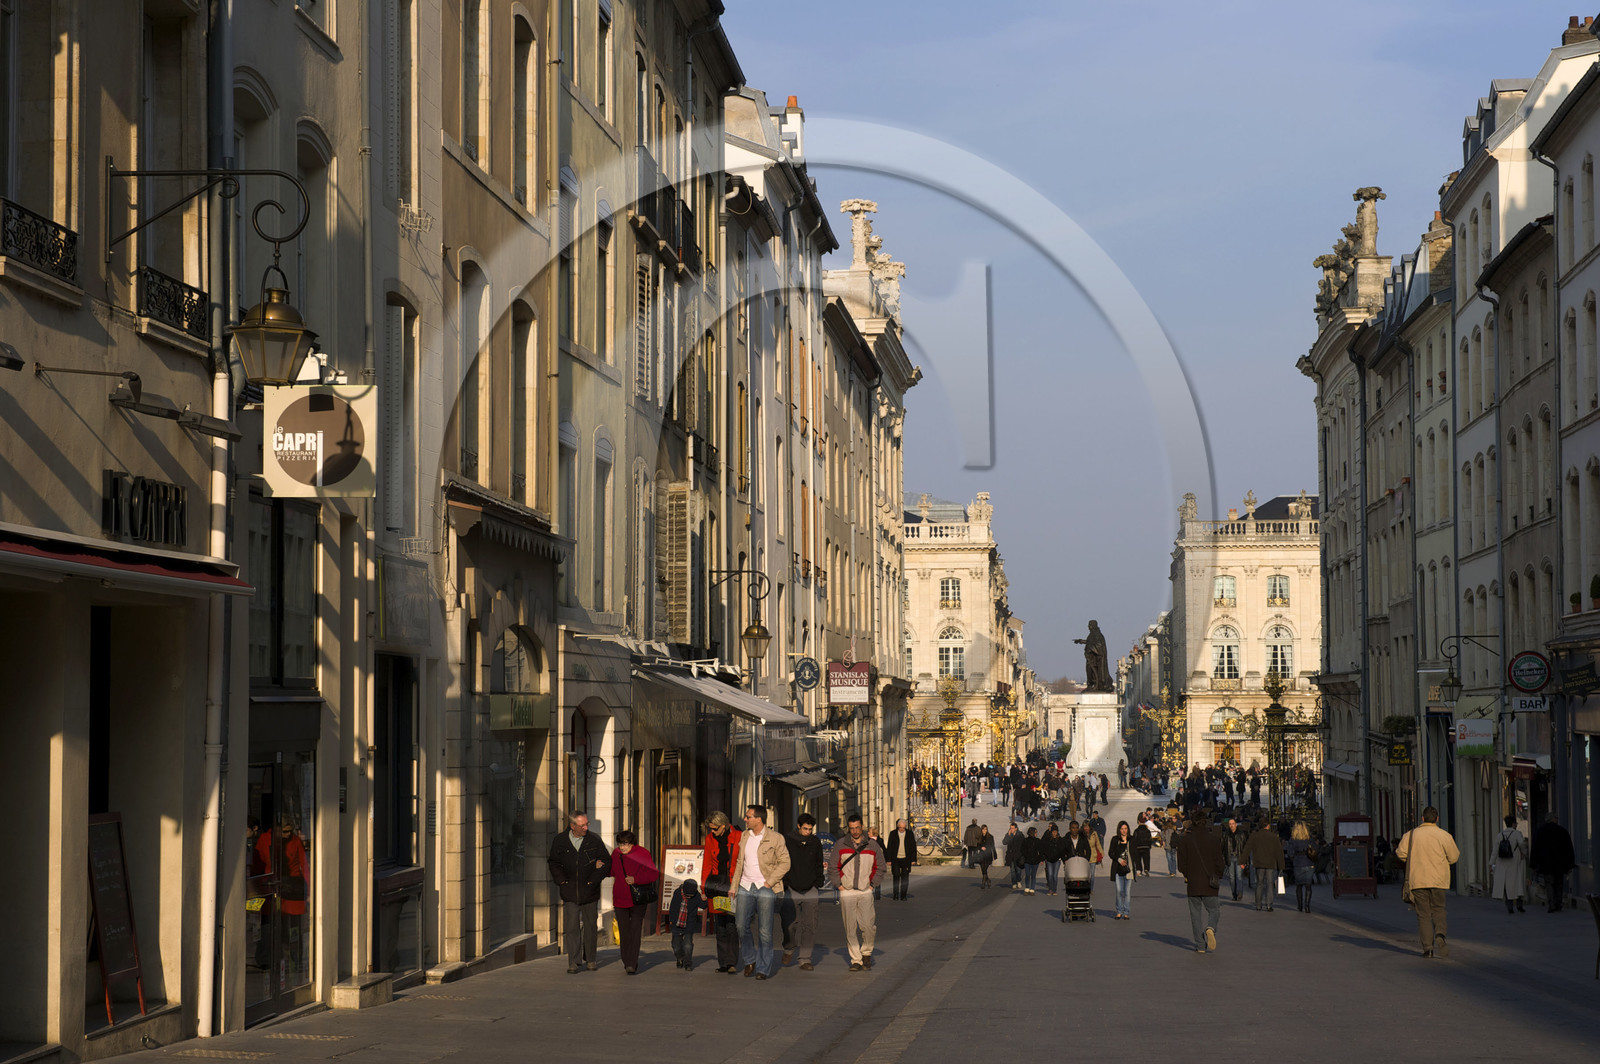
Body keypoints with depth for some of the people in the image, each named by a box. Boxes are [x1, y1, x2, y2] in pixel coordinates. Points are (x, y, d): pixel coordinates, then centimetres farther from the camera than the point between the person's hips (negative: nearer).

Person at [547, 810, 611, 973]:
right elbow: (554, 863, 10)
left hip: (589, 892, 0)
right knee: (571, 927, -5)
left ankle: (590, 959, 23)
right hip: (570, 892, 0)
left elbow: (606, 861, 0)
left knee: (590, 926, 9)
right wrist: (562, 880, -4)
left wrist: (593, 880, -7)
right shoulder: (560, 841, 1)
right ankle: (573, 963, -3)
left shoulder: (594, 841, -1)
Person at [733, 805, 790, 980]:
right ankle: (750, 960, 22)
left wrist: (769, 882, -10)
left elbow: (785, 862, -3)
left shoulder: (775, 839, -5)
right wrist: (734, 885, 11)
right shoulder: (744, 836, 12)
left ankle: (763, 969, 5)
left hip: (765, 888, -5)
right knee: (741, 926, 1)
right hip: (745, 887, 5)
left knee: (764, 931, -3)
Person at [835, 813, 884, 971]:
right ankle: (856, 960, 6)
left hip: (866, 892, 0)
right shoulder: (841, 845, 3)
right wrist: (839, 884, 1)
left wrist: (872, 884, 5)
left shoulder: (872, 846, 5)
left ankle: (866, 952, 14)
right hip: (846, 892, 0)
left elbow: (879, 868, 14)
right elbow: (834, 867, 10)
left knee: (868, 925, -10)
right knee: (850, 928, -1)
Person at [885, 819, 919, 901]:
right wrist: (889, 860, -1)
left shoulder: (910, 834, 3)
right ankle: (895, 896, 5)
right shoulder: (893, 834, 2)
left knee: (905, 878, 0)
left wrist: (913, 859, 1)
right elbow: (889, 847, 4)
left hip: (906, 859, 0)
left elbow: (913, 847, 6)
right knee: (896, 876, -3)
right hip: (895, 859, 0)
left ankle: (903, 896, 6)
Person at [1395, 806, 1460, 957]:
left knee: (1423, 914, 5)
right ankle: (1440, 934, -15)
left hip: (1418, 881, 0)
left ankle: (1427, 947, -2)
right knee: (1438, 909, 13)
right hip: (1438, 880, 0)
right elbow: (1454, 857, -1)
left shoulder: (1411, 835, -2)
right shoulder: (1444, 836, -4)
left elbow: (1400, 853, -3)